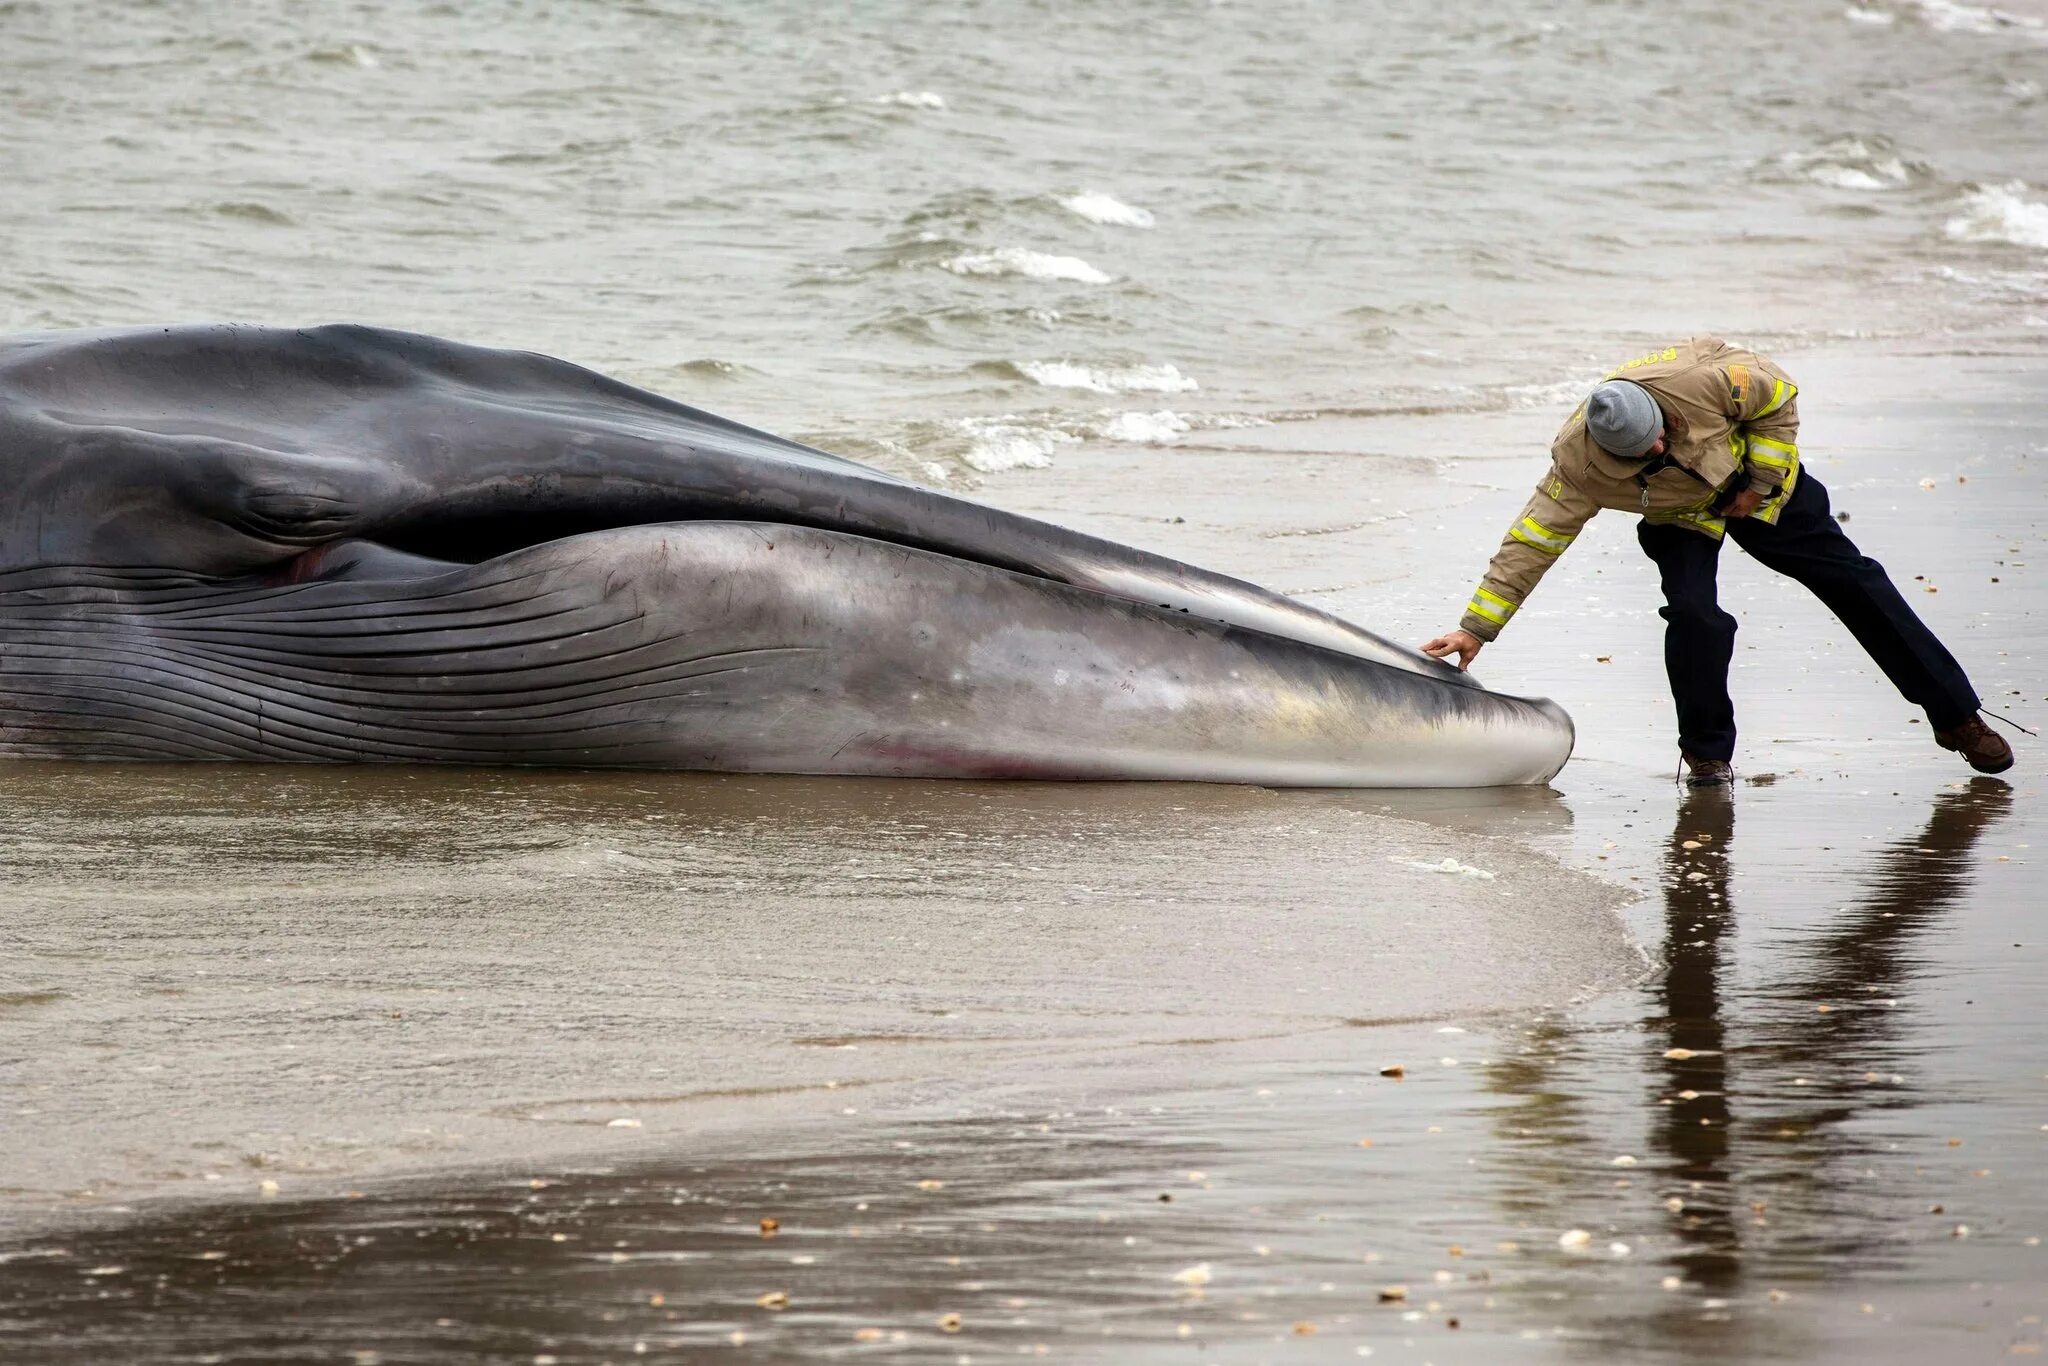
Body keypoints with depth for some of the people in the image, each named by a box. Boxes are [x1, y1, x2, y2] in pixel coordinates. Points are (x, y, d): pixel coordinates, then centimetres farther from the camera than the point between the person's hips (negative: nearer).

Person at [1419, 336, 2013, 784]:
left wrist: (1759, 483, -18)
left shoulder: (1697, 379, -38)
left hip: (1756, 482, 0)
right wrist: (1477, 626, -34)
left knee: (1854, 582, 2)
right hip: (1680, 519, 0)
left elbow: (1779, 397, -19)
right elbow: (1533, 540, -30)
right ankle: (1707, 752, -6)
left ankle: (1956, 714, 14)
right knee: (1692, 615, -28)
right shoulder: (1578, 463, -34)